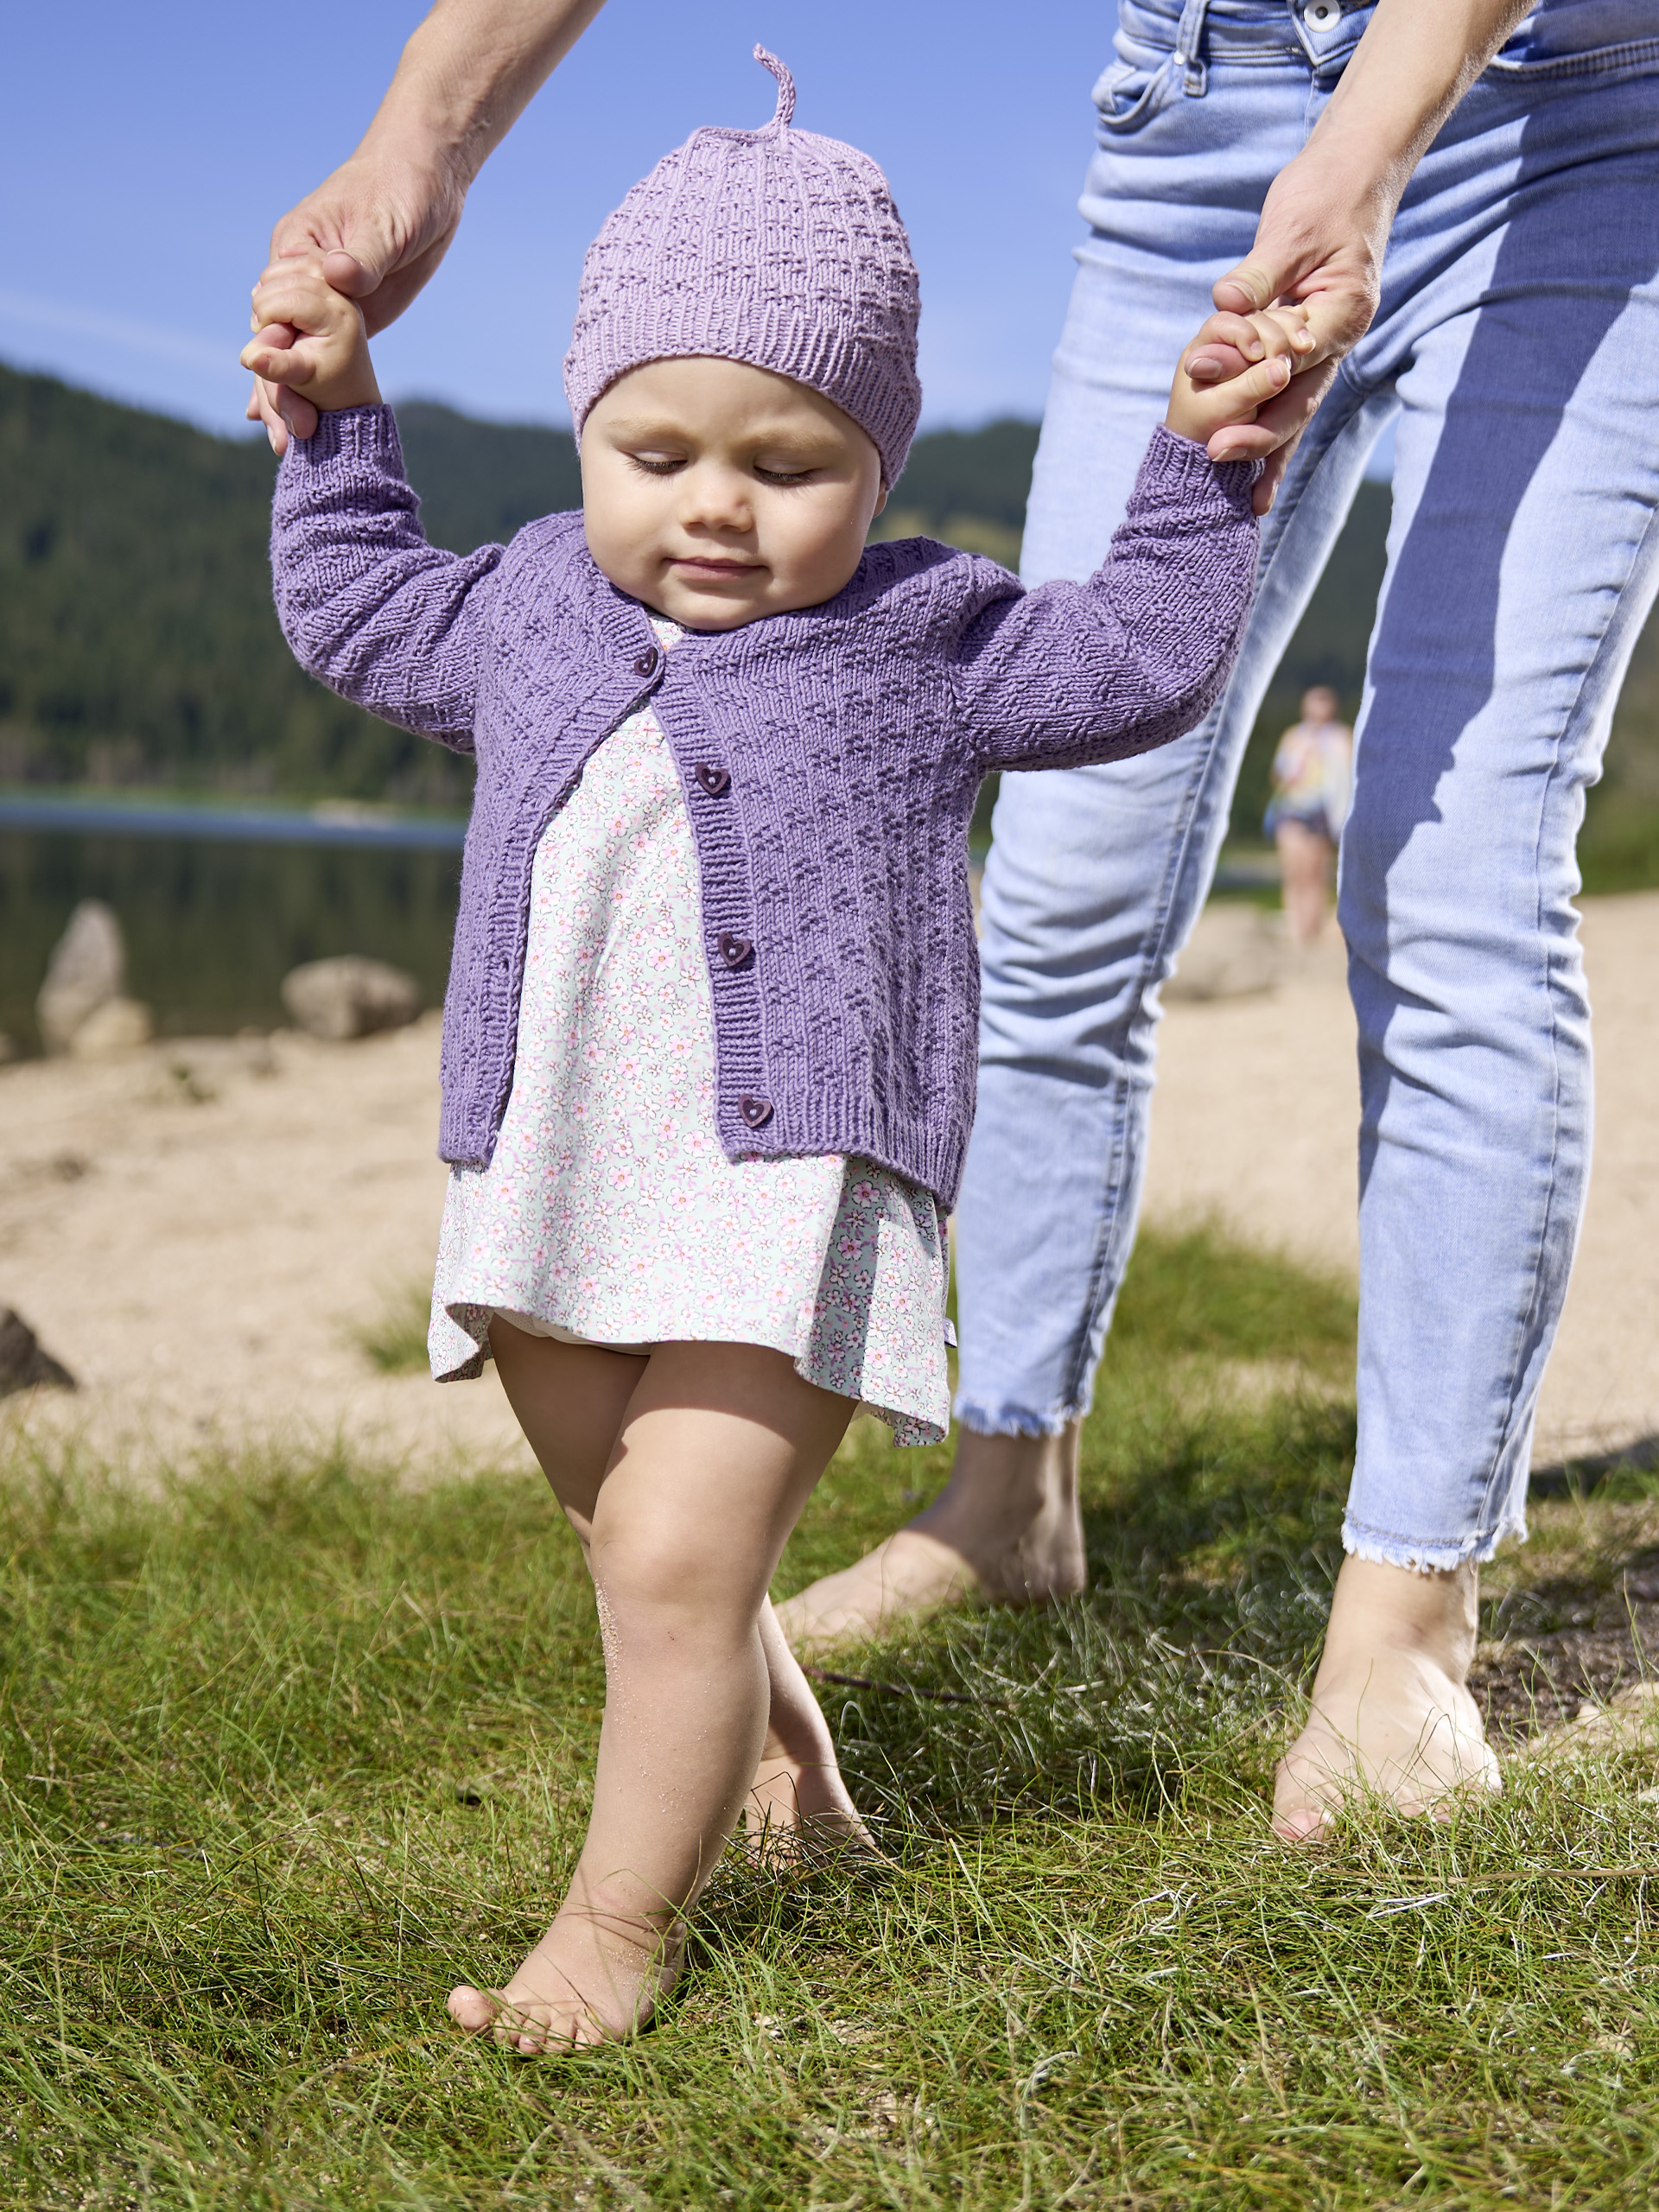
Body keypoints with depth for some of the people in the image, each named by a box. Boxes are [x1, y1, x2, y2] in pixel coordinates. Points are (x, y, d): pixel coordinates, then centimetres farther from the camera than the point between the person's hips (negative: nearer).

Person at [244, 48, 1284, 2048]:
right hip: (547, 1195, 6)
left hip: (788, 1185, -5)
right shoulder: (526, 612, 12)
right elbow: (361, 618, 30)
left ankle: (622, 1919, 1)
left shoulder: (915, 640, 1)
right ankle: (781, 1764, 44)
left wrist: (1198, 469, 0)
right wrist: (330, 419, 26)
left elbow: (1138, 666, 8)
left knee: (680, 1562, -14)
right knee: (637, 1549, 19)